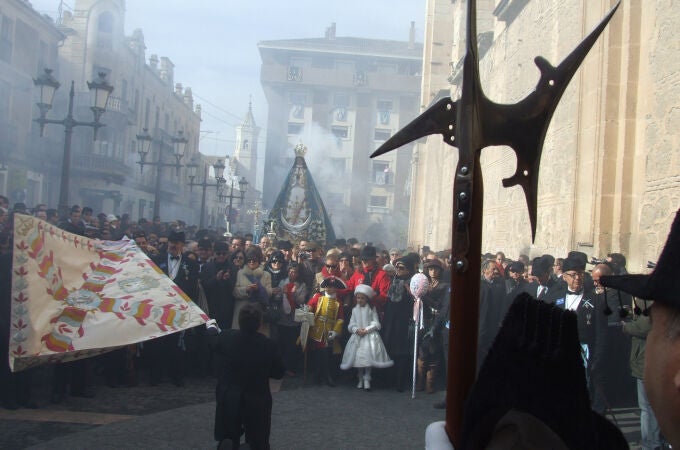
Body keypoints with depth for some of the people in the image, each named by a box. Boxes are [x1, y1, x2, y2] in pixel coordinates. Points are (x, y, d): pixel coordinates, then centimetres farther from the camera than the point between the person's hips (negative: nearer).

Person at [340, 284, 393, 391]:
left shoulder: (371, 309, 3)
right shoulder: (355, 310, 11)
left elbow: (376, 324, -3)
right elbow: (351, 325, 8)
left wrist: (366, 330, -15)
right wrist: (357, 330, -12)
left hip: (370, 335, -3)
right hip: (357, 336, 3)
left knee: (368, 356, -14)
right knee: (358, 356, -1)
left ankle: (367, 379, -7)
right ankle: (360, 379, 12)